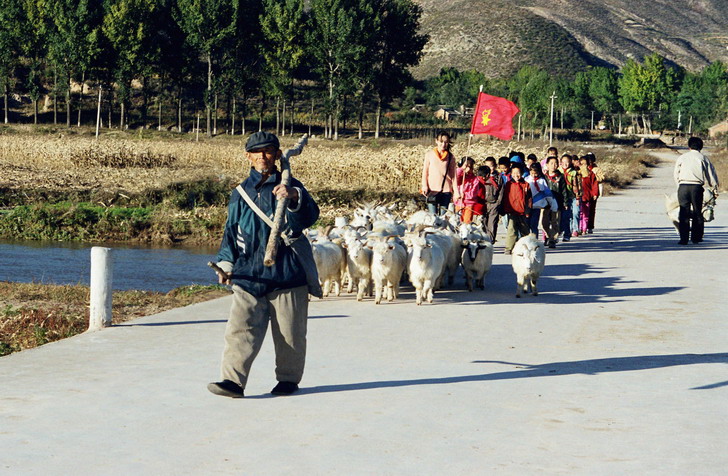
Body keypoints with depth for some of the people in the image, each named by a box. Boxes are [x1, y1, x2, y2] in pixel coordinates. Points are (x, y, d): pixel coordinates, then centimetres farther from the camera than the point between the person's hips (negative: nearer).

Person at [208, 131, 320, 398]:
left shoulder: (290, 187, 4)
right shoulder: (241, 193, 14)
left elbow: (310, 216, -13)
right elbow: (231, 232, 19)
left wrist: (294, 198, -32)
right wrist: (226, 263, 7)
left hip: (286, 274, -2)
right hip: (247, 275, 2)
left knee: (289, 333, 6)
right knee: (240, 329, -10)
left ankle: (288, 379, 21)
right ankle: (233, 380, -14)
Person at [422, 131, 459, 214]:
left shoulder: (450, 157, 8)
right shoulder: (429, 154, 7)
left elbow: (453, 175, 10)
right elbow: (425, 172, 7)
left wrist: (456, 192, 4)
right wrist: (425, 186, -5)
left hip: (446, 190, 1)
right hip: (432, 190, -1)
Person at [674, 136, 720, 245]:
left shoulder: (682, 157, 9)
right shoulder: (703, 158, 7)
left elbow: (676, 174, 13)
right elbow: (711, 174, 11)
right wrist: (715, 188, 21)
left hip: (683, 186, 0)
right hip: (697, 187, 0)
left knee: (684, 213, 1)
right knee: (697, 212, 10)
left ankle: (684, 238, -5)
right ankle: (696, 238, 12)